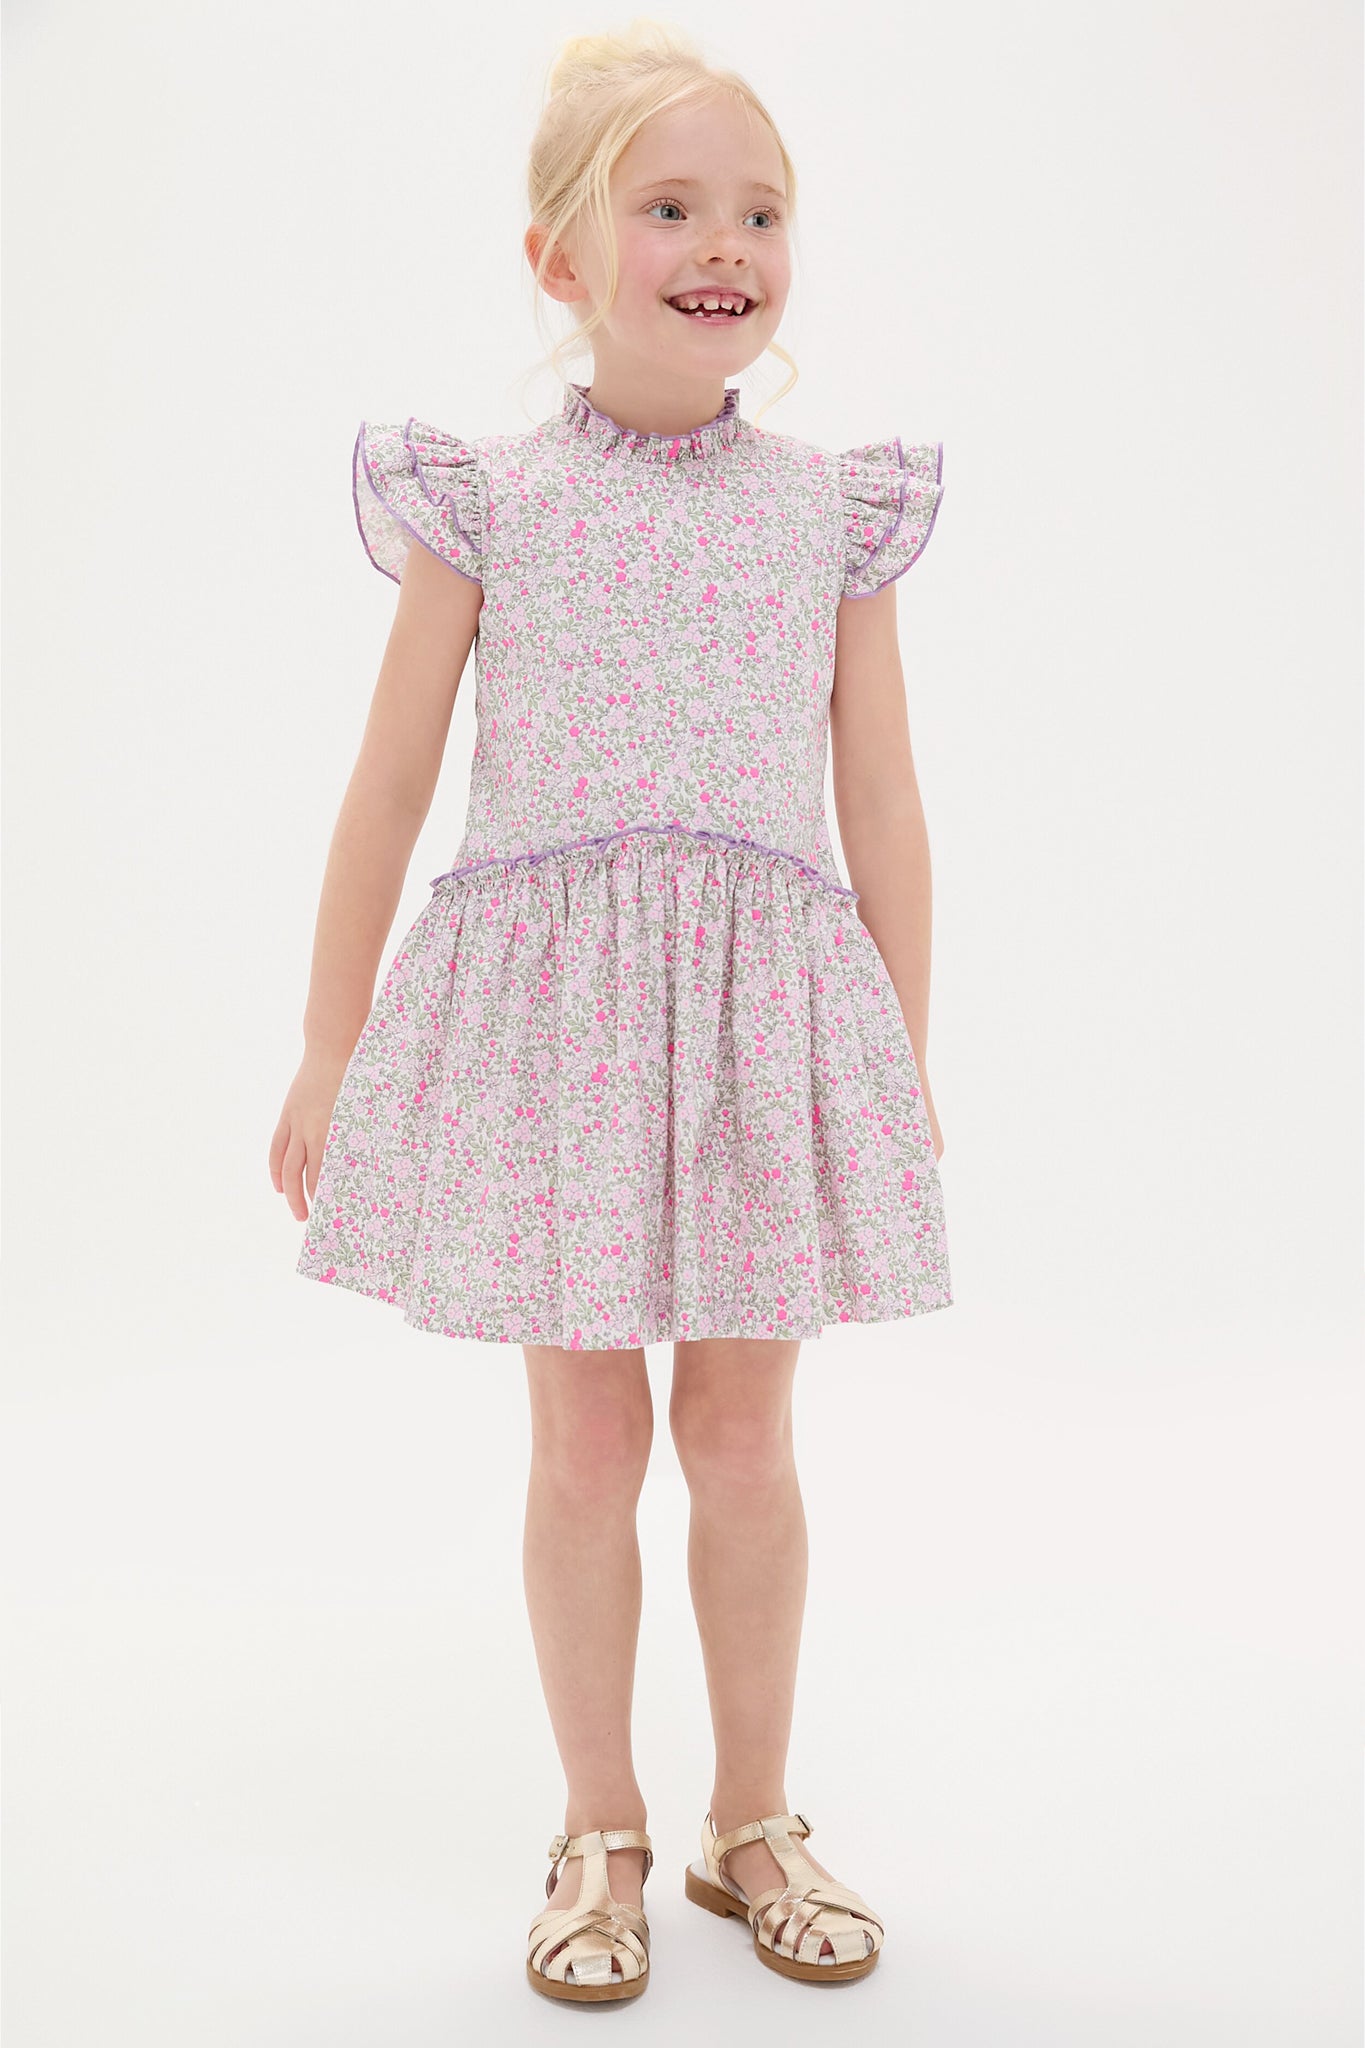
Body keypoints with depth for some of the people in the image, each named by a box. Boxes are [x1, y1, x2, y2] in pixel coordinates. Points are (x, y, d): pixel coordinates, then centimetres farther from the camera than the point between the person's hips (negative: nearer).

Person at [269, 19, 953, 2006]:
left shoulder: (832, 509, 6)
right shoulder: (489, 500, 1)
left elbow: (883, 809, 8)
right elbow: (388, 790, 4)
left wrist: (908, 1067, 9)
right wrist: (327, 1050, 4)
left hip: (767, 1001, 1)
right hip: (551, 991, -1)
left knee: (741, 1427, 10)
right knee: (586, 1433, 7)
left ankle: (754, 1820, 30)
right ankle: (601, 1834, 27)